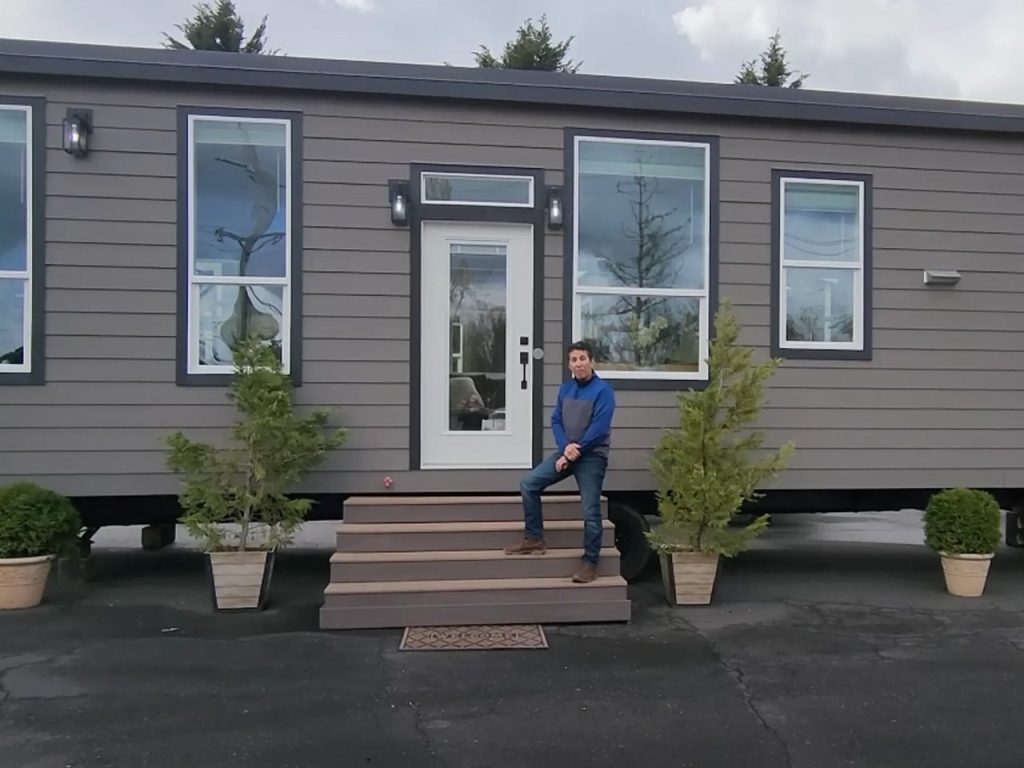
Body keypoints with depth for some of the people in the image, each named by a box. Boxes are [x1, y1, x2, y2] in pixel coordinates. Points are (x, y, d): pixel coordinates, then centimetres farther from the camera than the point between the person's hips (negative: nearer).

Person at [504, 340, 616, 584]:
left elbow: (599, 429, -18)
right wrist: (566, 447, -13)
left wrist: (576, 451, -16)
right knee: (529, 484, -1)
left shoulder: (603, 390, -12)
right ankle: (534, 538, 9)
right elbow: (556, 421, 5)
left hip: (592, 456, -6)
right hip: (567, 452, 6)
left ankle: (590, 563, 10)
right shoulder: (565, 388, 9)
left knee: (590, 511, -3)